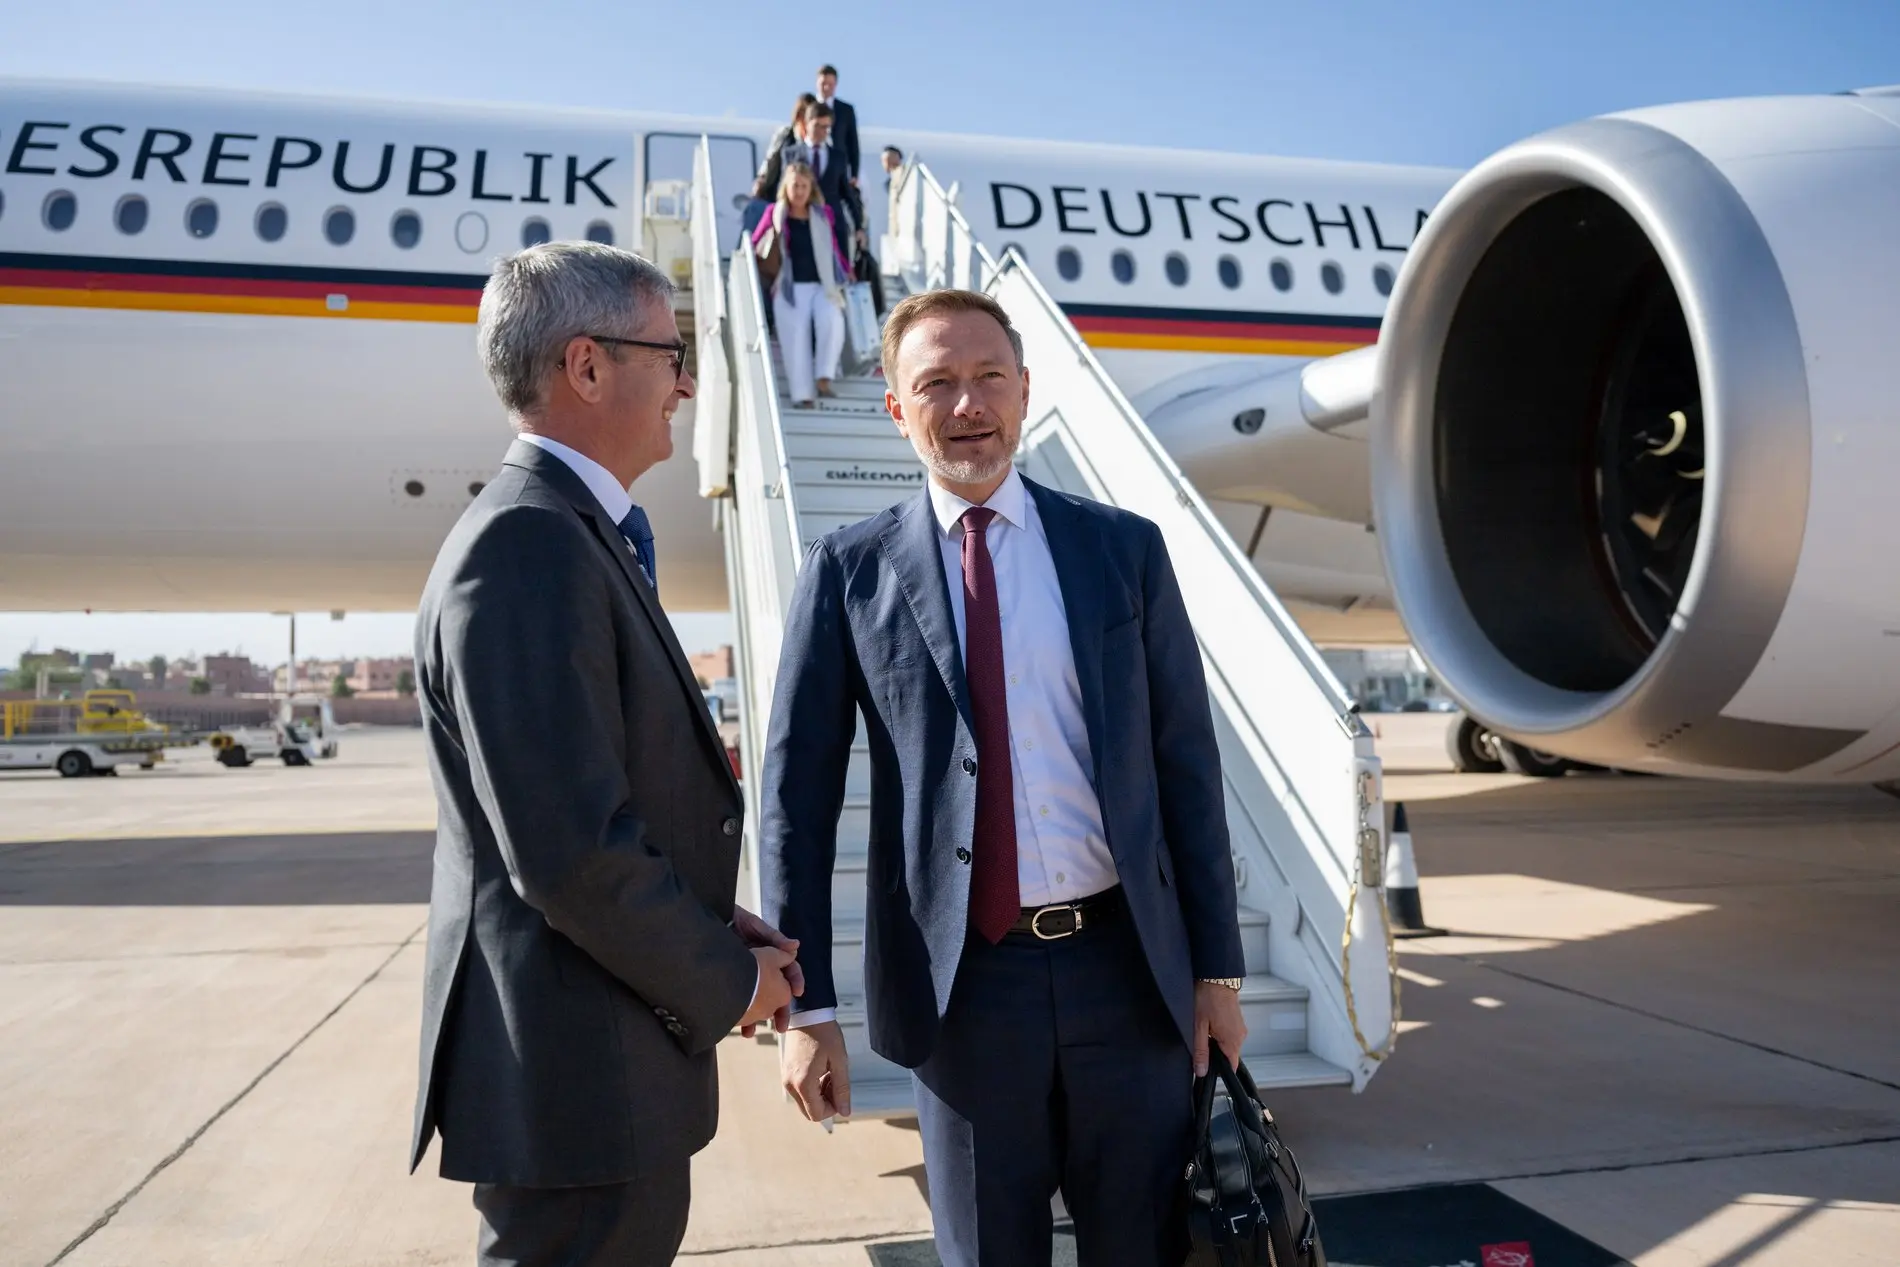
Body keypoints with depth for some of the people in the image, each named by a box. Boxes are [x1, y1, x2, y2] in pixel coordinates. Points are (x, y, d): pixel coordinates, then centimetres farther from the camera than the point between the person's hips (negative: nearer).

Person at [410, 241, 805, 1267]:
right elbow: (570, 850, -26)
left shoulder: (573, 535, 11)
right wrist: (728, 980, -12)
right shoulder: (528, 545, -22)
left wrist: (714, 927, 5)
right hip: (580, 1073, -10)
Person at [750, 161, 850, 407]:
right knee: (796, 338, -15)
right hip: (790, 288, -1)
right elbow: (753, 244, 13)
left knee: (832, 322, -27)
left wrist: (848, 271, 15)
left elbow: (834, 249, 19)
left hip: (822, 285, 1)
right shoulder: (775, 214, 6)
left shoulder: (824, 214, 11)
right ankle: (803, 394, -15)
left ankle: (824, 377, -19)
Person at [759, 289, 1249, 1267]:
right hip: (961, 981, -1)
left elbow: (1187, 763, 4)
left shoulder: (1124, 549, 2)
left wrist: (1217, 967, 4)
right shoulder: (851, 571, -2)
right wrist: (808, 1004, -4)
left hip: (1127, 967, 1)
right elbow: (796, 793, -1)